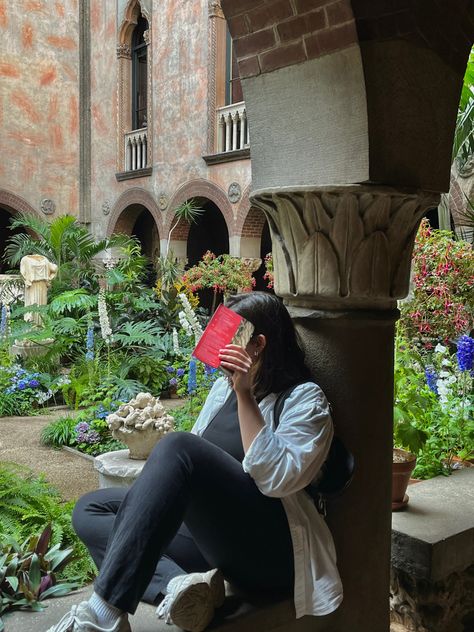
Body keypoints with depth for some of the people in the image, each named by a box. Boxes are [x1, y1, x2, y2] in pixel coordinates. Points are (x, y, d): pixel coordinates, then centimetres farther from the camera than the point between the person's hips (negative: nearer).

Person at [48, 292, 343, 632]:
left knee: (178, 447, -30)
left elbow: (277, 479, -22)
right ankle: (177, 583, -26)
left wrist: (246, 396, -22)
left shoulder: (305, 399, -5)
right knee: (89, 509, 1)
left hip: (273, 550, -8)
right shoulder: (223, 386, 16)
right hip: (210, 534, 8)